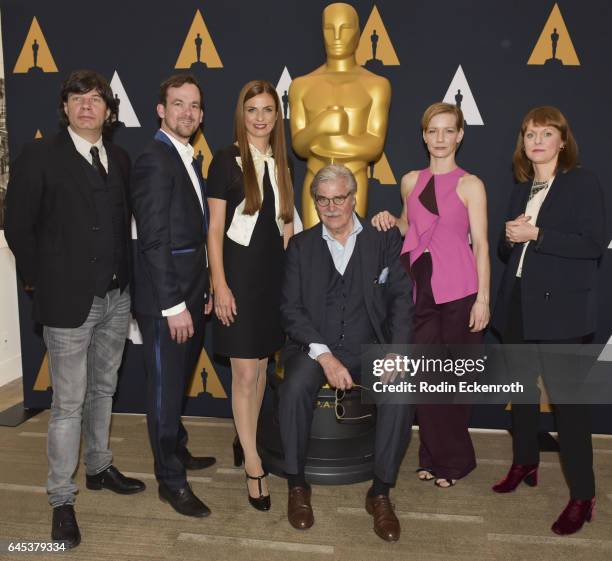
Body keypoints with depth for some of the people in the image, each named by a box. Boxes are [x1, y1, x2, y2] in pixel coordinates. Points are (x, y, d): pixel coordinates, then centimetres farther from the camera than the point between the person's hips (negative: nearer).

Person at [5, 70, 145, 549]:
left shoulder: (119, 159, 8)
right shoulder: (40, 157, -6)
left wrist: (125, 276, 4)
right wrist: (44, 283, -3)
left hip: (116, 298, 5)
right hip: (69, 301, -5)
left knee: (103, 390, 20)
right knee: (69, 404, 2)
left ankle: (99, 467, 39)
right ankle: (62, 500, 17)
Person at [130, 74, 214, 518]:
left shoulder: (189, 159, 13)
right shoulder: (154, 160, -14)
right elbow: (154, 240, -19)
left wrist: (203, 291, 13)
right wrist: (174, 305, -20)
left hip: (190, 295, 8)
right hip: (165, 299, -8)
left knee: (179, 382, 21)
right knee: (166, 387, 4)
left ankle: (177, 451, 39)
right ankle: (172, 480, 18)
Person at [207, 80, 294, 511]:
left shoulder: (281, 162, 10)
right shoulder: (227, 160, -5)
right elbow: (215, 228, -7)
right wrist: (220, 284, -13)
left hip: (275, 273, 6)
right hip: (239, 273, -5)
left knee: (262, 365, 13)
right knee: (244, 372, -3)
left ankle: (246, 440, 31)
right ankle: (254, 466, 7)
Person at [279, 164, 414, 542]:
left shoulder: (384, 240, 6)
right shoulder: (301, 245, 8)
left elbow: (401, 298, 1)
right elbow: (292, 307, -1)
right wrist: (324, 355, -15)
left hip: (370, 348, 0)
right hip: (316, 347, 0)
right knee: (295, 387, -30)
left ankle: (381, 493, -7)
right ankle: (298, 486, -8)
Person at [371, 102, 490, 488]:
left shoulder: (470, 184, -2)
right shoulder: (411, 181, 10)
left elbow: (481, 244, -4)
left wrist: (483, 299, -10)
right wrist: (391, 221, 3)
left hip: (458, 290, -4)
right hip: (420, 288, 4)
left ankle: (455, 460, 23)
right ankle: (433, 456, 25)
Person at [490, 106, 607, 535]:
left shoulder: (582, 182, -5)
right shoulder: (522, 189, 14)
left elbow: (595, 244, -15)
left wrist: (536, 235, -18)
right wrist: (510, 238, -4)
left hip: (561, 308, -7)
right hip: (519, 306, 7)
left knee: (566, 397, -6)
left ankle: (583, 495, 5)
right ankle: (525, 464, 34)